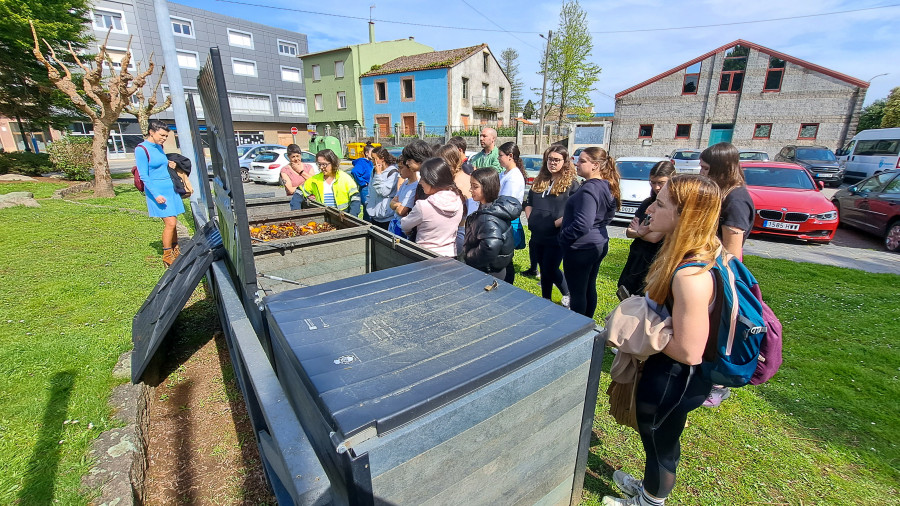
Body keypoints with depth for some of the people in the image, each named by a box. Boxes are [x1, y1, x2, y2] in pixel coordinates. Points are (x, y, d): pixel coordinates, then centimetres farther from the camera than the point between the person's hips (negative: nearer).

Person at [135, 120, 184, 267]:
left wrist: (169, 164, 7)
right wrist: (156, 195, -19)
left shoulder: (159, 147, 12)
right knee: (170, 223, -11)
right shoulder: (141, 150, -10)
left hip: (170, 188, 7)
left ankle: (175, 252, 20)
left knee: (173, 223, 9)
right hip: (157, 190, -7)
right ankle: (167, 257, 1)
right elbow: (144, 176, -13)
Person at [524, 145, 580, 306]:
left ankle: (568, 293, 24)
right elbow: (529, 203, 20)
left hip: (556, 237, -6)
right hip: (538, 236, 6)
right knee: (544, 270, 16)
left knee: (550, 270, -3)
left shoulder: (571, 184, -7)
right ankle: (545, 299, 31)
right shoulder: (539, 181, 12)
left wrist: (556, 224, -17)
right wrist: (530, 219, 6)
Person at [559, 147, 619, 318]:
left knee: (577, 292, 3)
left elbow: (582, 225, -28)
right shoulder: (607, 187, 9)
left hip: (580, 248, -10)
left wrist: (563, 235, -13)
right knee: (589, 288, 20)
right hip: (599, 244, 10)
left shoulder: (589, 189, -22)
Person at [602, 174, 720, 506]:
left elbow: (689, 352, -30)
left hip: (673, 379, -9)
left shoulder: (690, 276, -34)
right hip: (666, 371, 9)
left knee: (659, 442, 19)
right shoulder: (700, 253, -4)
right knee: (659, 439, 31)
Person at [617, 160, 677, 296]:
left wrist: (637, 232, -1)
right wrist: (641, 232, -15)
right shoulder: (647, 203, 10)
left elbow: (656, 237, -18)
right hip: (636, 259, 7)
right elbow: (629, 232, 6)